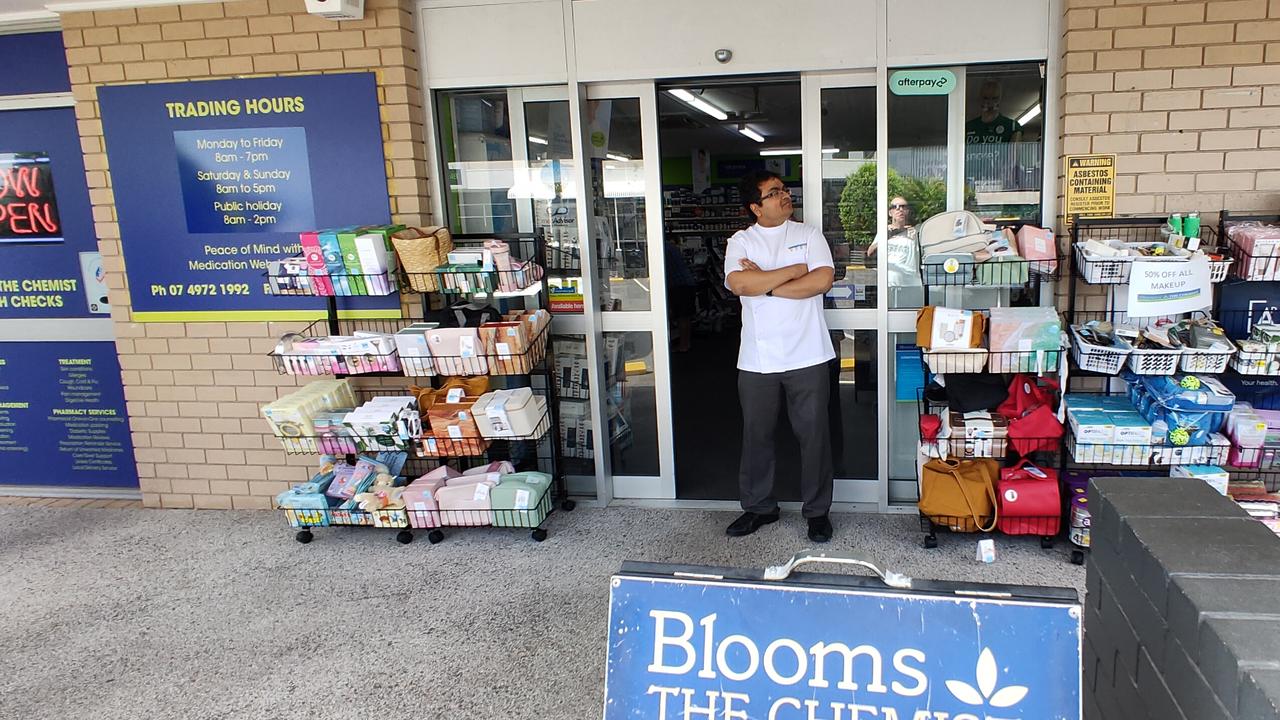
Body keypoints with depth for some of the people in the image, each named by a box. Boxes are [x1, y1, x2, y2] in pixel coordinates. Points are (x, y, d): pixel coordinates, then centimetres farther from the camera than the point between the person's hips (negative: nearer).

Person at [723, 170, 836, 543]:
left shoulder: (808, 234, 5)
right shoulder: (740, 241, 3)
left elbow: (823, 279, -11)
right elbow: (738, 284, -16)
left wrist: (766, 284, -12)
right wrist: (795, 270, -12)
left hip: (807, 356, 0)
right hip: (757, 359, 1)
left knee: (814, 434, 6)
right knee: (757, 435, 11)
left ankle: (818, 510, 21)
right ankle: (759, 506, 28)